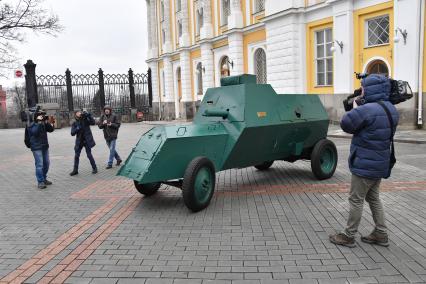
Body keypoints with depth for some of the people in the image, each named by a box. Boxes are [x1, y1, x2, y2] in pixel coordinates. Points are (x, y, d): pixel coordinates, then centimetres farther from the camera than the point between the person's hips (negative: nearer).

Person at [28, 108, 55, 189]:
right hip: (37, 148, -7)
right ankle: (40, 182, -5)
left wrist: (49, 122, -7)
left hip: (45, 146, 7)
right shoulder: (32, 125, -8)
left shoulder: (44, 123, 10)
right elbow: (35, 132, -25)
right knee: (39, 164, -10)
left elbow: (51, 130, 7)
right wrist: (39, 122, -26)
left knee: (46, 163, 12)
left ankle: (44, 179, 26)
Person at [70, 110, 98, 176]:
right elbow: (72, 133, -6)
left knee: (89, 155, -2)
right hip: (79, 141, 3)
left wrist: (88, 115, -27)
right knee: (76, 155, 6)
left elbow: (93, 122, -20)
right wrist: (77, 128, -23)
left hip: (87, 140, -3)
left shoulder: (85, 120, -4)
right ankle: (75, 170, 17)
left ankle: (94, 168, 14)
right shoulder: (74, 123, 0)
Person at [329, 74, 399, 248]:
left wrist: (355, 108, -2)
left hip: (365, 165, -9)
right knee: (373, 197, 21)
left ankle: (348, 236, 14)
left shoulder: (368, 109, -25)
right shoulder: (391, 109, 7)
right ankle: (381, 234, 28)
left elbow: (346, 124, -17)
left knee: (356, 200, 3)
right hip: (380, 163, 9)